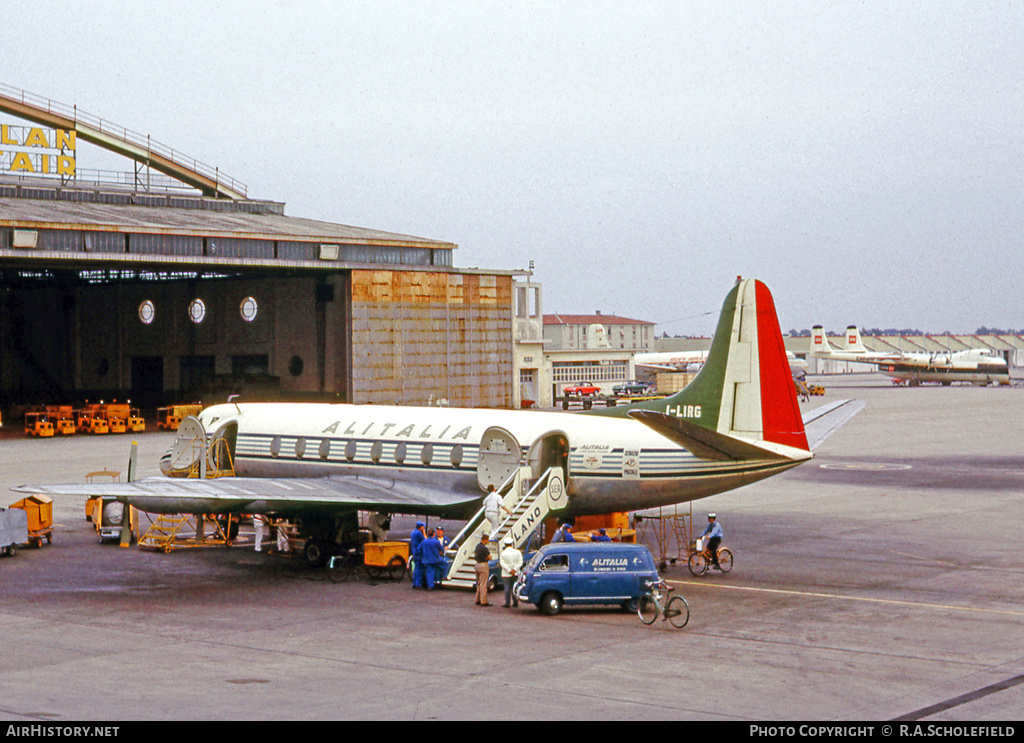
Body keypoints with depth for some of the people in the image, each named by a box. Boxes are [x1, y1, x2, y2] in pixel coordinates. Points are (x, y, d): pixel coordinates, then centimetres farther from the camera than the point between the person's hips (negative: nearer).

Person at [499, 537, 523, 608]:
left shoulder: (503, 553, -6)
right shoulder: (517, 552, 1)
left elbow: (503, 564, -14)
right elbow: (520, 562, -5)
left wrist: (509, 571, -15)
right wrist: (514, 569, -11)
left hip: (506, 574, -3)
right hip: (516, 574, 3)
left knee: (507, 588, 1)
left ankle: (507, 603, 1)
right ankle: (515, 602, 13)